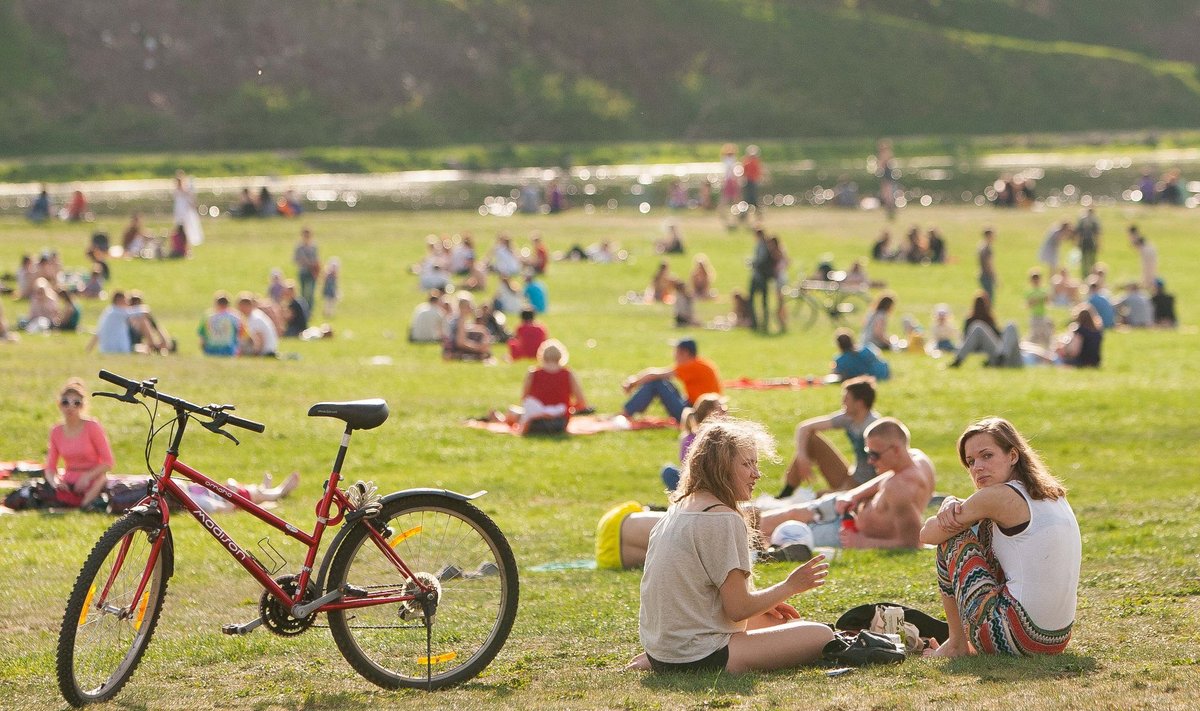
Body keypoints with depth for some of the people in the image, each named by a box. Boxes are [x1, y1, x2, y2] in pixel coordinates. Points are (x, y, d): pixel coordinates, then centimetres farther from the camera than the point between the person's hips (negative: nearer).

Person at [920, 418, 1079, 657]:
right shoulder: (1052, 493, 14)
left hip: (1017, 636, -8)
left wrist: (951, 511, 21)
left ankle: (957, 644, 14)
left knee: (952, 539, 8)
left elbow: (927, 534, 1)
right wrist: (952, 504, 1)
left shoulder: (1000, 496, -11)